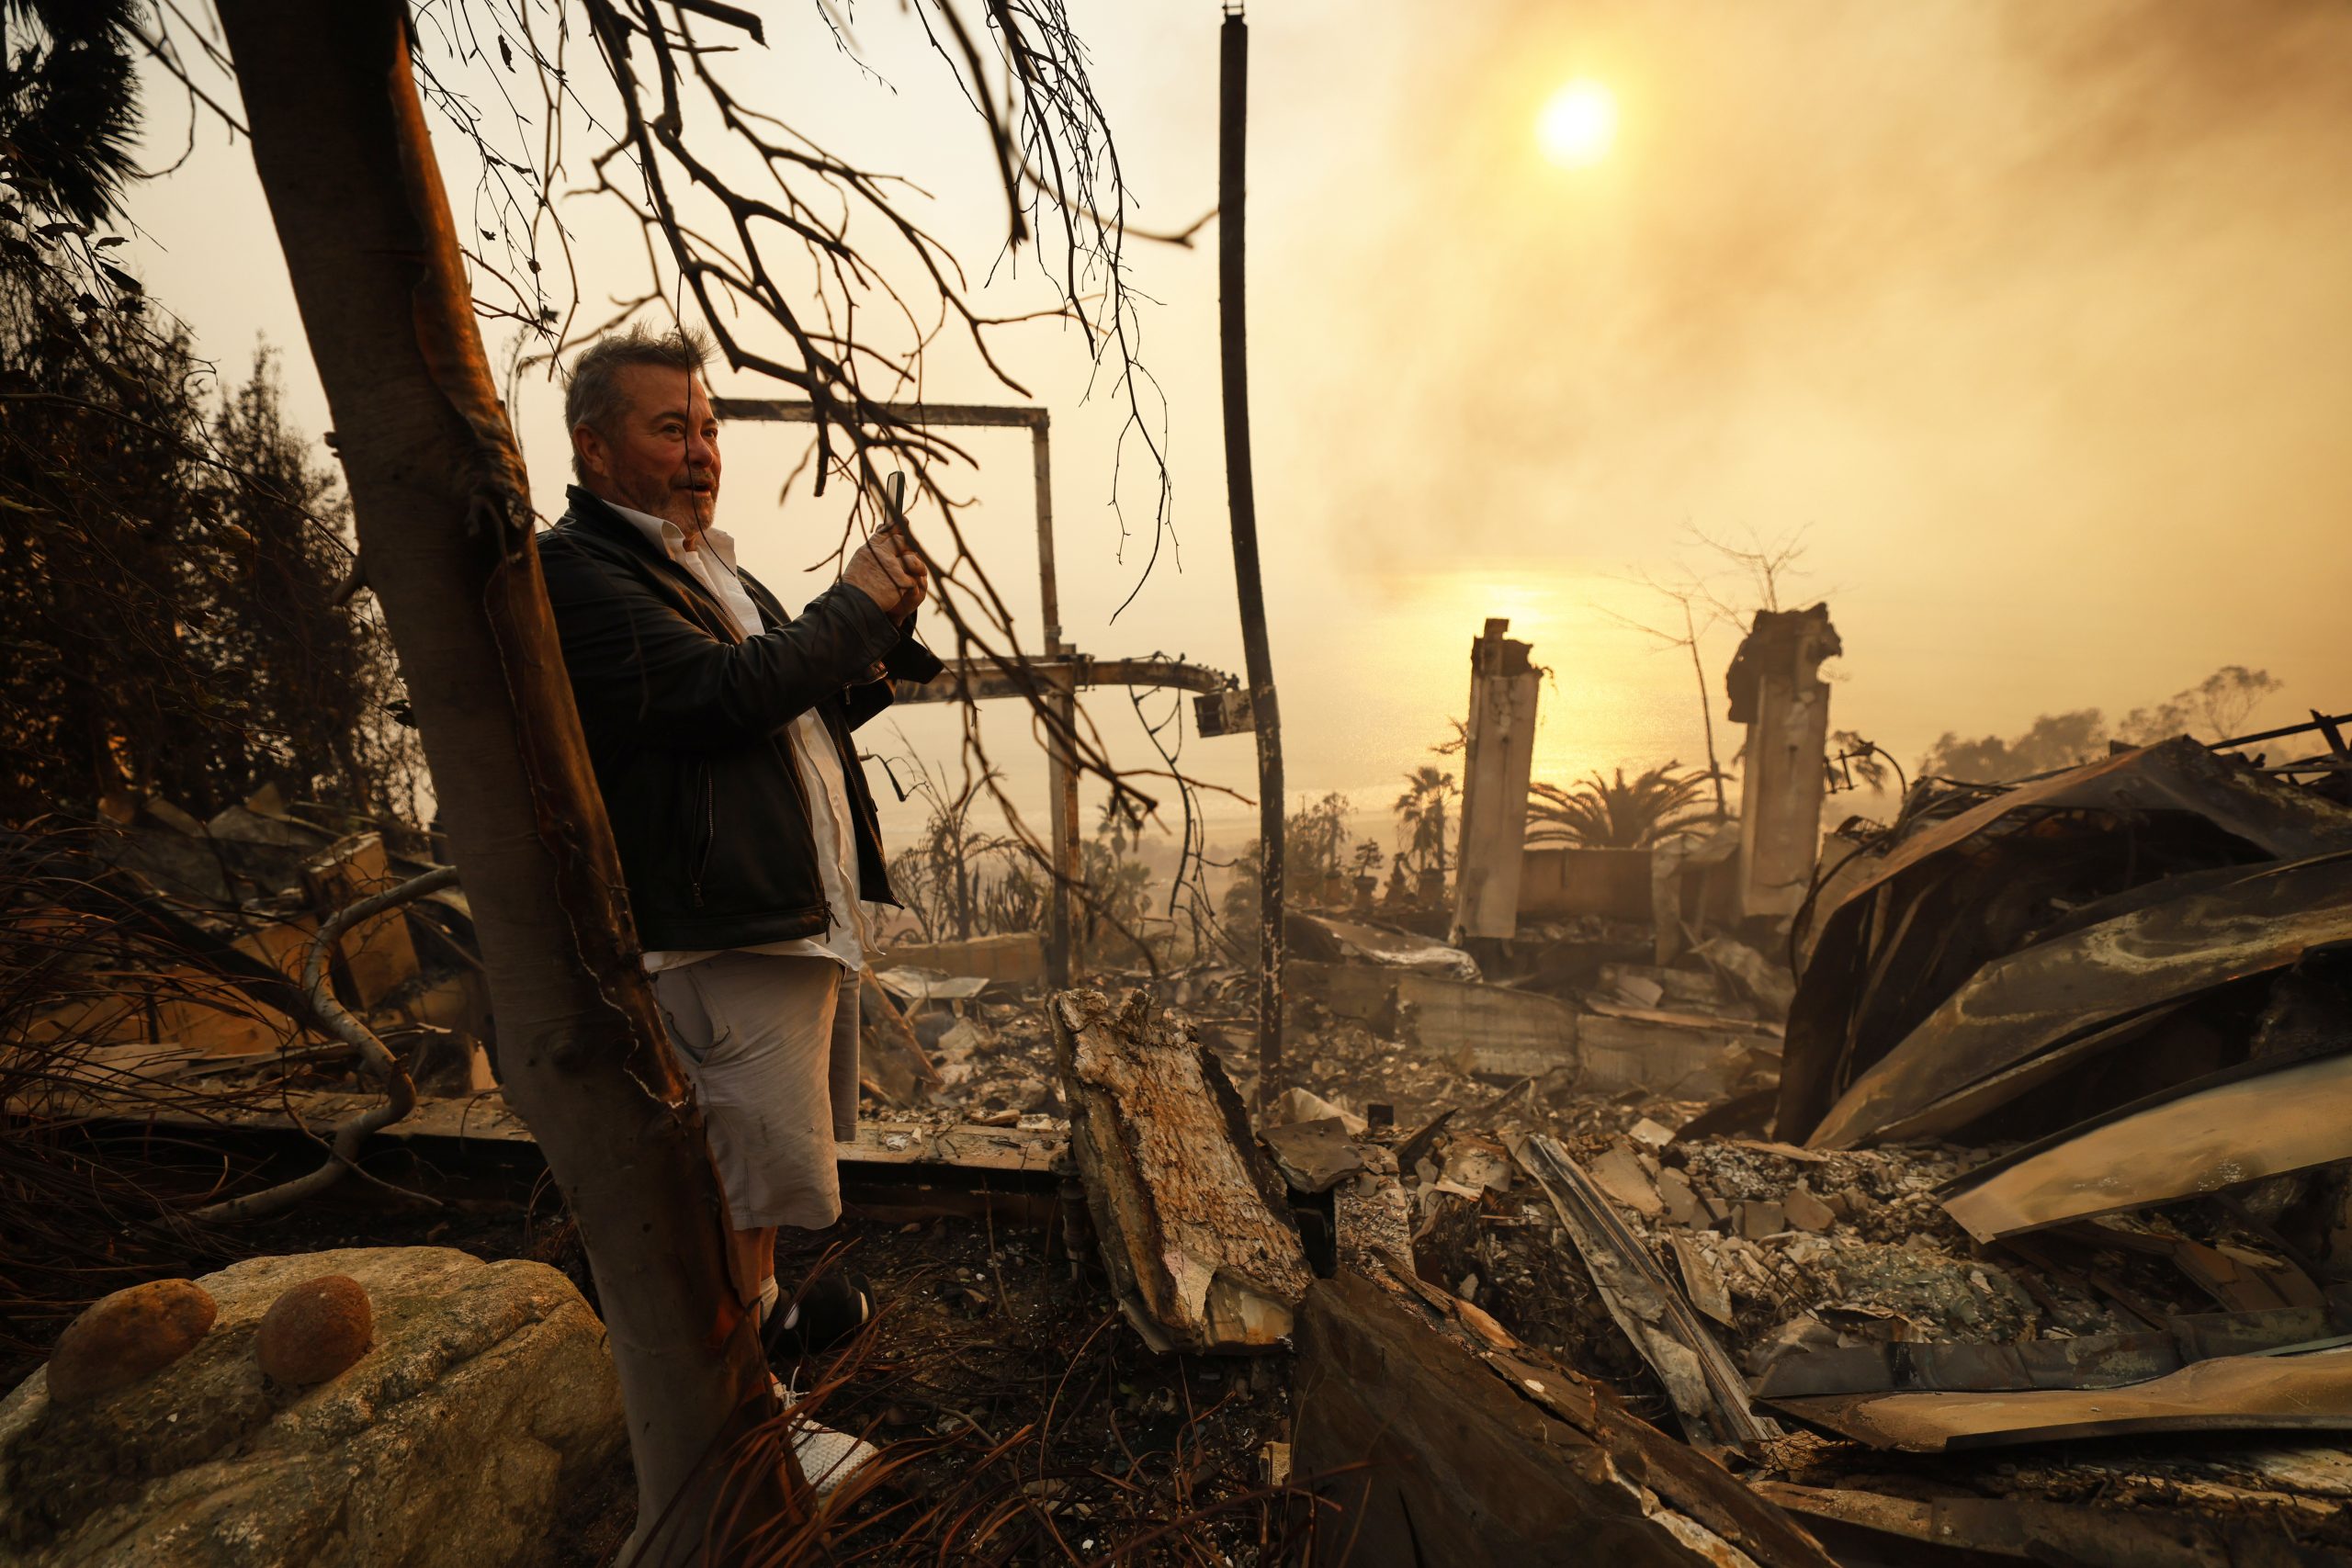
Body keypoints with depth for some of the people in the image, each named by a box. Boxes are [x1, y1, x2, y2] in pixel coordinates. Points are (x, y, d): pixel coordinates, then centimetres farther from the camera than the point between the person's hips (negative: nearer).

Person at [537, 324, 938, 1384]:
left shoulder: (711, 565, 19)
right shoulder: (573, 571, -10)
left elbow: (810, 712, 21)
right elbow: (720, 695, -25)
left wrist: (883, 632, 5)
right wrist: (852, 605, -12)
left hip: (812, 912, 10)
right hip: (725, 936, -9)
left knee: (791, 1153, 23)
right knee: (748, 1176, 2)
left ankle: (762, 1303, 42)